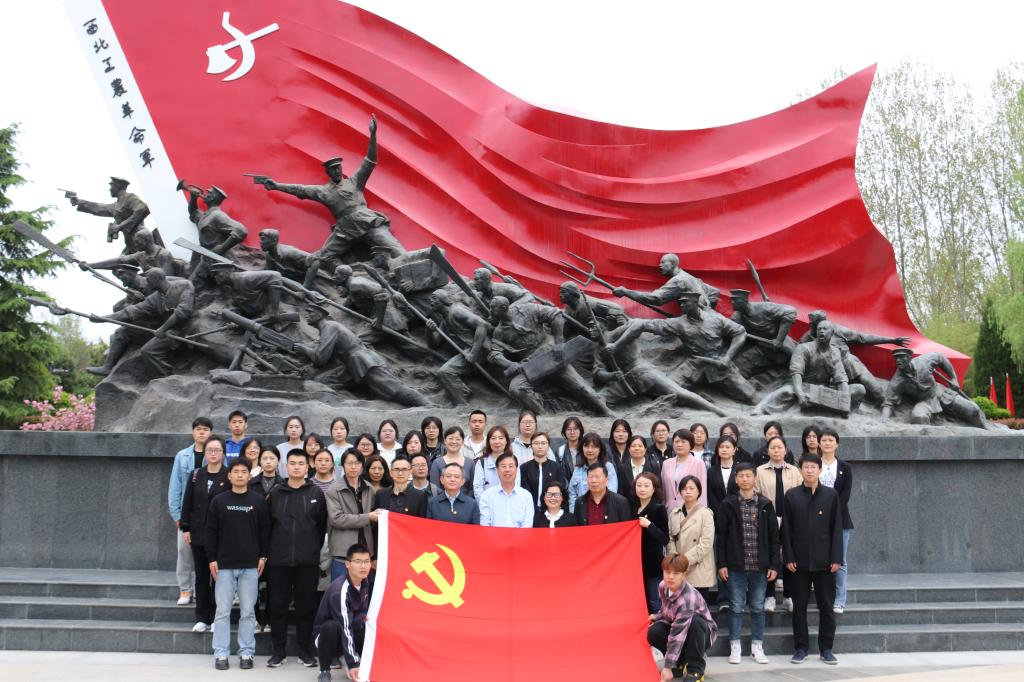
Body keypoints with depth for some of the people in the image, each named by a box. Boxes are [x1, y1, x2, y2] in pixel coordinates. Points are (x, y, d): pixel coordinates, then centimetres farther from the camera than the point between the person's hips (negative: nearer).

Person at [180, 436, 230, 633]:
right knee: (201, 576, 9)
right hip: (198, 533, 4)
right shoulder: (196, 475, 7)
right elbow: (187, 502, 8)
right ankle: (202, 618, 17)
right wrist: (185, 528, 3)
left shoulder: (229, 476, -5)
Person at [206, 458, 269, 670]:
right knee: (222, 611, 2)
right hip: (224, 564, 0)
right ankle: (221, 653, 9)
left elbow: (265, 530, 6)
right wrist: (212, 559, -1)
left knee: (248, 611, 4)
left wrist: (263, 556, 1)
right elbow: (211, 531, 4)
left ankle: (247, 653, 11)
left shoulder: (258, 500, 3)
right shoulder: (219, 501, 3)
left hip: (251, 565, 0)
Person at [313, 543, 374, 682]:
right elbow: (345, 628, -36)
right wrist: (353, 664, -40)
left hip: (353, 632, 6)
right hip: (327, 634, -6)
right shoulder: (339, 590, -30)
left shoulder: (367, 582, -8)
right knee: (332, 626, -38)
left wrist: (366, 617, -15)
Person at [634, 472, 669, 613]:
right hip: (636, 563, 6)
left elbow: (665, 539, -13)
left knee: (654, 604, -2)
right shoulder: (633, 509, 10)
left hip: (653, 564, -5)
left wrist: (649, 525, -22)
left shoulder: (659, 509, -6)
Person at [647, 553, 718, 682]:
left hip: (703, 633, -6)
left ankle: (696, 668, -20)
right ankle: (682, 661, 3)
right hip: (679, 627, 6)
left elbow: (678, 634, -39)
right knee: (653, 632, -23)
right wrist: (657, 616, -10)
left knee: (694, 620, -39)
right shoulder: (663, 586, -13)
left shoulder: (688, 598, -36)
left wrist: (668, 666, -41)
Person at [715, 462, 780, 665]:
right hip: (736, 566, -1)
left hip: (759, 566, 1)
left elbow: (773, 536, 5)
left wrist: (774, 565, 0)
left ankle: (757, 647, 18)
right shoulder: (728, 505, 1)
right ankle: (735, 647, 13)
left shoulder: (765, 505, 4)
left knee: (758, 607, 8)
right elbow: (720, 536, 1)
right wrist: (721, 564, -5)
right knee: (736, 607, 4)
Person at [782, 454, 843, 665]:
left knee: (826, 606, 5)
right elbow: (786, 529, 3)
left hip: (824, 561, 0)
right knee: (799, 606, 6)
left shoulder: (831, 495, 2)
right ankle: (800, 648, 14)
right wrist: (788, 558, -4)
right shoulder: (791, 496, 3)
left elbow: (837, 528, 2)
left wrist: (836, 558, -5)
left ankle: (826, 648, 16)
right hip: (799, 561, 0)